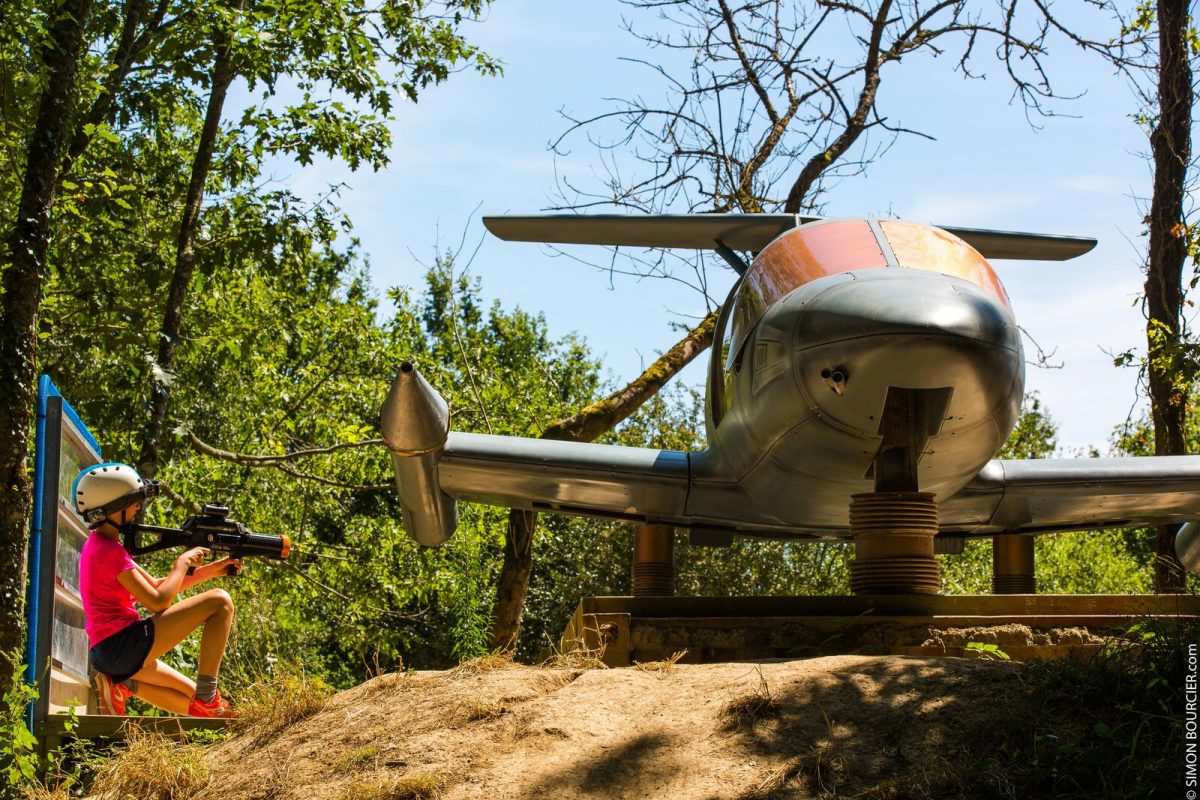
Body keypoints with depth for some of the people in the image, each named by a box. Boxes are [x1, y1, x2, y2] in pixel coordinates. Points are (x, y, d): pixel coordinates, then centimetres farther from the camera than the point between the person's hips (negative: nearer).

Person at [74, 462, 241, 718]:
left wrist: (212, 570, 14)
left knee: (193, 700, 20)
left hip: (106, 653, 10)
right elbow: (158, 602, -14)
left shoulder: (98, 545, 18)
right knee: (220, 602, -10)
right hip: (122, 645, -10)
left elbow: (156, 585, 20)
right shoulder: (110, 550, -14)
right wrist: (183, 563, 1)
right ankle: (207, 701, -11)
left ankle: (121, 684, 3)